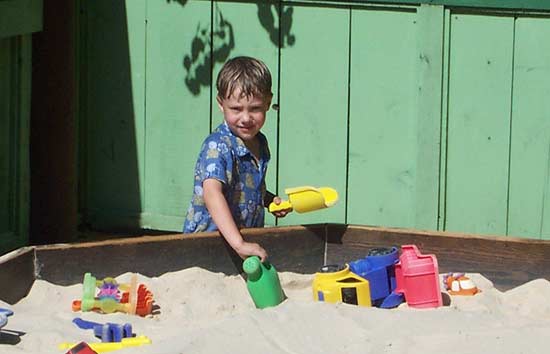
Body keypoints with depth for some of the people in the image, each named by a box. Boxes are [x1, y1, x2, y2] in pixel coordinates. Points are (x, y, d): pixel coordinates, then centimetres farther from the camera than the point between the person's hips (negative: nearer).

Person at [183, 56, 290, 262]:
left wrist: (270, 201, 8)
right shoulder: (217, 147, -15)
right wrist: (239, 244, -40)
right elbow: (212, 193, -31)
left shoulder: (260, 144, 9)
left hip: (248, 237, 6)